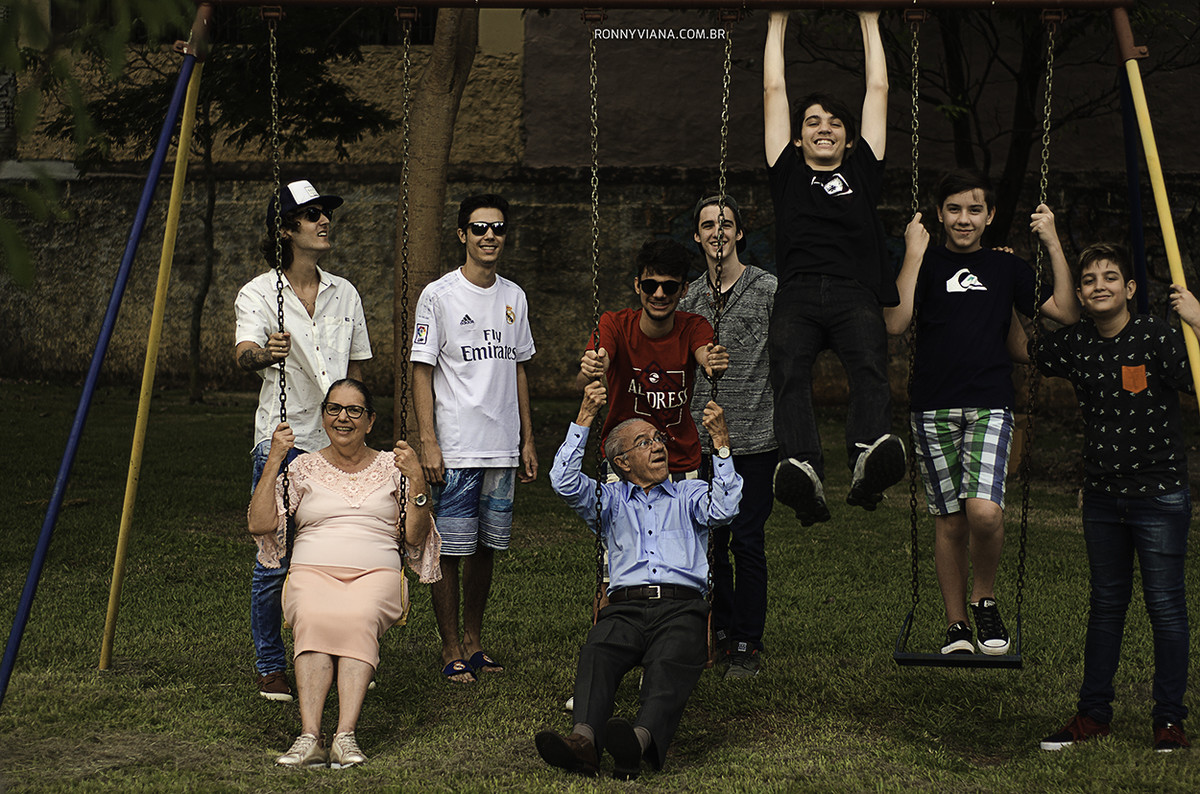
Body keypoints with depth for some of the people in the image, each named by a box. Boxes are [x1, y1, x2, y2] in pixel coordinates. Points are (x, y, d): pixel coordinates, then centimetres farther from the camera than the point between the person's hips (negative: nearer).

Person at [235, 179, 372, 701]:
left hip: (336, 444, 4)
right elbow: (244, 356, -21)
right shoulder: (259, 293, -3)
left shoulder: (344, 294, 12)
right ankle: (271, 667, 11)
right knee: (273, 559, -2)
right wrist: (263, 354, -44)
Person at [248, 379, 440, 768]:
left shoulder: (389, 468, 17)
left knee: (358, 619, -37)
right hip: (313, 571, 0)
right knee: (314, 620, -37)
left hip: (375, 574, 0)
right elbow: (260, 523, 6)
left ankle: (346, 736, -47)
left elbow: (415, 537, 10)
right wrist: (273, 461, 1)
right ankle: (309, 736, -47)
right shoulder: (304, 467, 17)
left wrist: (416, 480, -2)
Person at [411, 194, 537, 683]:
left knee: (487, 548, 11)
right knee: (450, 551, -2)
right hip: (455, 451, -5)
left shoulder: (513, 297, 12)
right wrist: (428, 443, -13)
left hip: (503, 449, 5)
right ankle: (452, 652, 5)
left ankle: (474, 644, 21)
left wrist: (527, 440, 14)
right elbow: (422, 372, -6)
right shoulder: (439, 295, -5)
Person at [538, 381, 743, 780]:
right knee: (597, 656, -33)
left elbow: (724, 509, 4)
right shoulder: (610, 500, 27)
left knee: (671, 665, -35)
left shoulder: (690, 494, 26)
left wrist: (720, 443, -1)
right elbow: (565, 482, 9)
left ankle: (641, 739, -61)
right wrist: (584, 418, 3)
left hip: (682, 605, -1)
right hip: (626, 606, 1)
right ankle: (584, 739, -57)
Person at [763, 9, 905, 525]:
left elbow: (878, 90, 34)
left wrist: (870, 23, 42)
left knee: (869, 366, -31)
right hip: (797, 295, 0)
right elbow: (773, 90, 33)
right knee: (789, 371, -31)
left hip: (855, 294, 0)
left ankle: (870, 459, -57)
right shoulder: (787, 172, 28)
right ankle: (802, 470, -55)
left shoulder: (862, 171, 29)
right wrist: (777, 22, 39)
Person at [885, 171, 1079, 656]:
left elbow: (1067, 313, 5)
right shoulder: (925, 264, 8)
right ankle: (957, 625, 17)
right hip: (933, 409, 0)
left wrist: (1053, 244, 1)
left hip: (990, 406, 0)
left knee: (984, 511, -20)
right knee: (950, 521, 5)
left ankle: (984, 599, 5)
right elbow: (895, 322, -8)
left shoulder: (1007, 268, 13)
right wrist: (914, 254, -10)